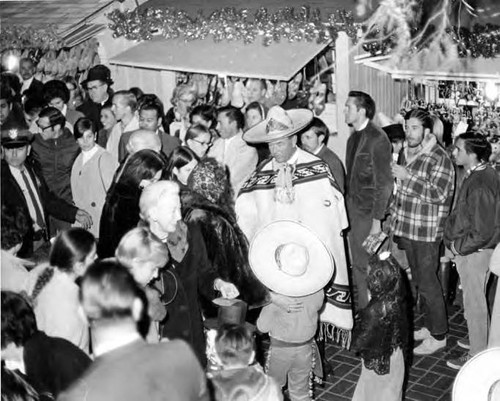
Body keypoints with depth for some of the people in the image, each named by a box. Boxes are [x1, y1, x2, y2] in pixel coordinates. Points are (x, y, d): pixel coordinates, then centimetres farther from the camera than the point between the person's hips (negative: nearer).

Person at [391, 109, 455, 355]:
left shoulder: (440, 158, -14)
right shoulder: (408, 154, 11)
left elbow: (439, 194, -22)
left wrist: (407, 176, -22)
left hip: (427, 232, -8)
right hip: (407, 229, 8)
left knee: (428, 283, -1)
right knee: (419, 280, 17)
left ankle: (439, 336, 11)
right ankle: (430, 326, 31)